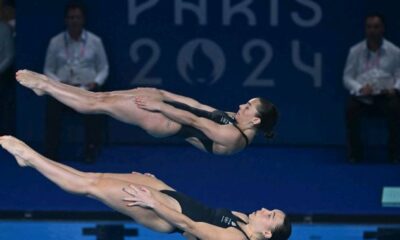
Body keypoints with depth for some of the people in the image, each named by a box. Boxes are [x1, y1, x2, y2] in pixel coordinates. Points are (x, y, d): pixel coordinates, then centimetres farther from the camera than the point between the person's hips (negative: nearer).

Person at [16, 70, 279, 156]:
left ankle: (45, 86, 6)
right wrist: (163, 96, 13)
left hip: (167, 123, -9)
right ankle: (47, 84, 14)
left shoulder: (233, 138, -23)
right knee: (103, 96, 6)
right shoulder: (236, 120, 5)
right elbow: (201, 107, 10)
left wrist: (158, 106, -18)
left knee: (101, 103, -6)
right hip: (173, 111, 9)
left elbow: (193, 120, -21)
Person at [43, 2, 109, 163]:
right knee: (53, 106, -33)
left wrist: (95, 83, -10)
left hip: (87, 88, 0)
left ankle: (91, 149, -20)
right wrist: (59, 82, -11)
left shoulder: (95, 41, 5)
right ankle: (51, 150, -21)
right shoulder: (55, 42, 5)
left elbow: (103, 68, 8)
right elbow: (48, 70, 7)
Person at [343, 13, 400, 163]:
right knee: (351, 109, -32)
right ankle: (355, 153, -13)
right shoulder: (355, 51, 7)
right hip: (362, 96, 0)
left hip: (385, 95, 0)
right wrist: (360, 88, -15)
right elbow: (347, 77, 5)